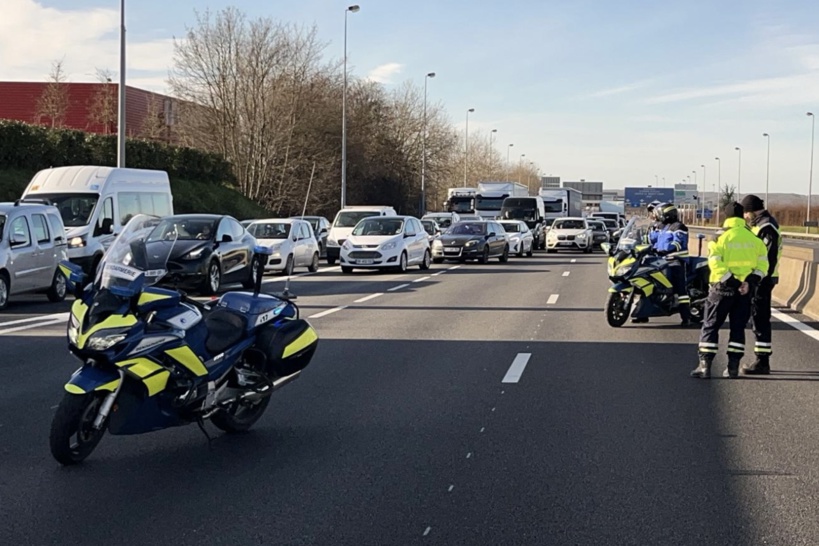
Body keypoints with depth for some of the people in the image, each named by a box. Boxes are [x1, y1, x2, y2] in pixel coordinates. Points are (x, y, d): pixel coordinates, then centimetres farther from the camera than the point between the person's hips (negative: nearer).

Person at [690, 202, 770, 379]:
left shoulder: (721, 238, -8)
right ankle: (733, 366, 10)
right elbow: (762, 263, -1)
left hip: (723, 287, -3)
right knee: (738, 327, 13)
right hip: (746, 289, 3)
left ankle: (705, 365, -1)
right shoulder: (755, 239, 3)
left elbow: (716, 264, -17)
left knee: (710, 326, 5)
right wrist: (751, 281, -8)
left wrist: (732, 282, -16)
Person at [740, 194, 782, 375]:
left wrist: (758, 280, -23)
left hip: (762, 279, -10)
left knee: (760, 319, -7)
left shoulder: (767, 228, -16)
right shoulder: (761, 225, 16)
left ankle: (762, 362, -4)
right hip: (759, 278, 10)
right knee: (759, 318, 14)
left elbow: (768, 258, -22)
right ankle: (762, 359, 20)